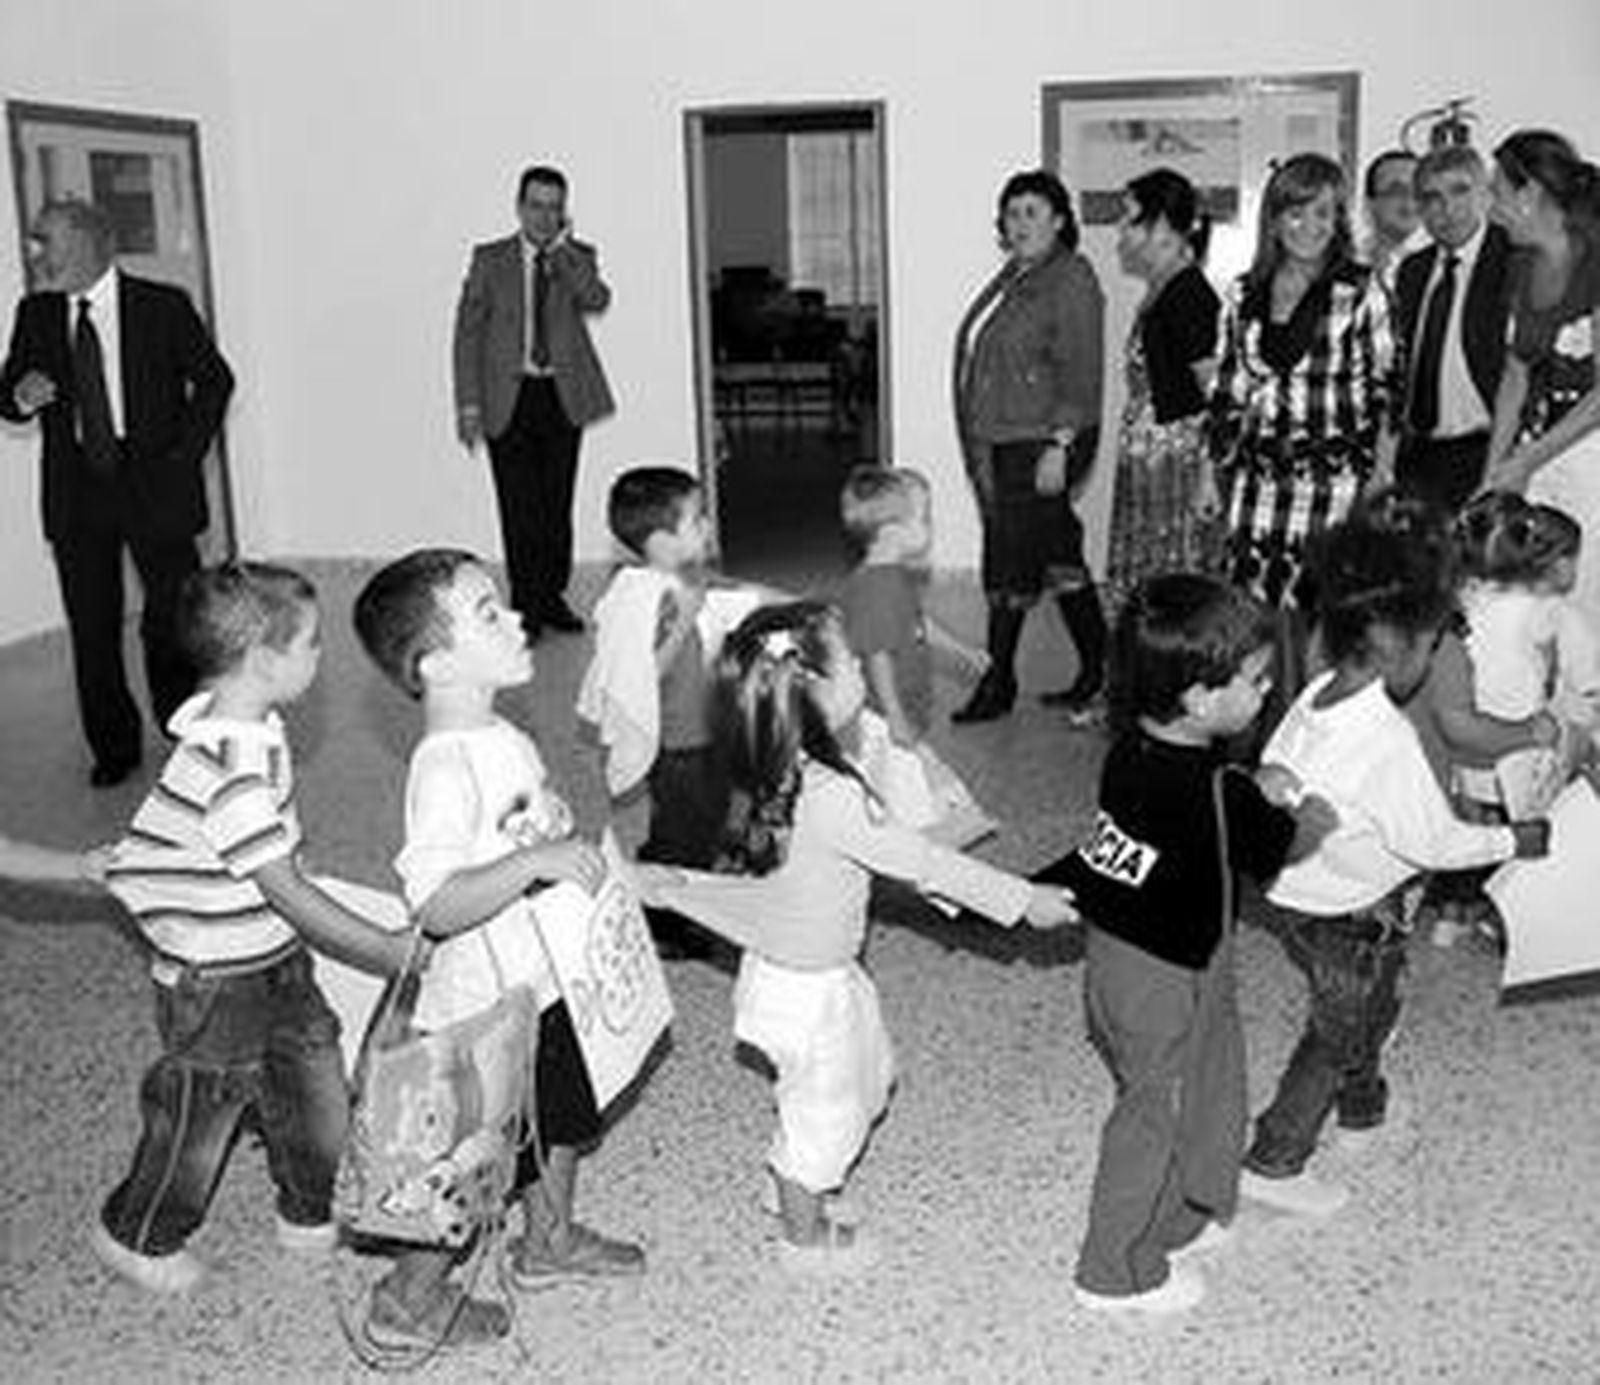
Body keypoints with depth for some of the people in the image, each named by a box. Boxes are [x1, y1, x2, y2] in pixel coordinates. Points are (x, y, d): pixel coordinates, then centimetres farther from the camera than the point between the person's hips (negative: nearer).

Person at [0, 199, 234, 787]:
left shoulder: (163, 307, -4)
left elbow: (214, 379, 5)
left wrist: (185, 453, -3)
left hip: (153, 486, -3)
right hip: (76, 491, 3)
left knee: (174, 620, 1)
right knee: (91, 628, 7)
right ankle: (114, 749, 20)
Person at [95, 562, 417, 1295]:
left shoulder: (253, 727, -3)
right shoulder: (229, 770, -33)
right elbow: (288, 893, -31)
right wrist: (396, 954, -27)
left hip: (277, 960, 8)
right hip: (217, 983, -8)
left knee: (318, 1095, 18)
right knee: (199, 1114, 14)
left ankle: (310, 1216, 43)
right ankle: (138, 1237, 39)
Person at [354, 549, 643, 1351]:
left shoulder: (500, 736, 1)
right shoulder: (445, 769, -29)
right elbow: (436, 906, -37)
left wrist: (579, 853, 8)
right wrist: (536, 861, -43)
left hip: (543, 982, 9)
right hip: (487, 1010, -9)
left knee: (560, 1120, 27)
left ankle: (549, 1240, 50)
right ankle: (409, 1300, 27)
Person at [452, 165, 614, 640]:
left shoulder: (577, 258, 7)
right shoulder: (490, 260, 4)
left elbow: (596, 301, -15)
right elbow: (468, 332, 2)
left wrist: (561, 247, -15)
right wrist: (469, 404, -5)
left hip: (563, 396, 2)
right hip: (509, 397, -1)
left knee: (558, 503, 6)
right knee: (520, 506, -4)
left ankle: (553, 597, 18)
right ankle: (526, 605, 5)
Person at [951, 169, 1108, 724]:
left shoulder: (1071, 280, -10)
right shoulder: (1011, 277, 15)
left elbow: (1080, 374, -16)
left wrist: (1058, 444, -22)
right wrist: (977, 450, 18)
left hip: (1040, 445, -8)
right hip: (999, 444, 8)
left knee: (1010, 564, -4)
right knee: (1060, 561, 12)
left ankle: (998, 684, 7)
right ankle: (1096, 672, 20)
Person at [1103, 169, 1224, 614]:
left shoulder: (1189, 293, -13)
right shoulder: (1159, 293, 14)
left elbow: (1216, 391, -17)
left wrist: (1209, 475, -20)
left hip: (1177, 460, -9)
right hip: (1148, 468, 9)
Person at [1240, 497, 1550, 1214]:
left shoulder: (1314, 698, -9)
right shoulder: (1388, 740, -32)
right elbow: (1433, 842, -23)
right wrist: (1514, 840, -7)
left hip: (1297, 893, 8)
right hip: (1348, 922, -8)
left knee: (1373, 1010, 30)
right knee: (1339, 1037, 12)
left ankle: (1362, 1111, 52)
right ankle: (1273, 1165, 23)